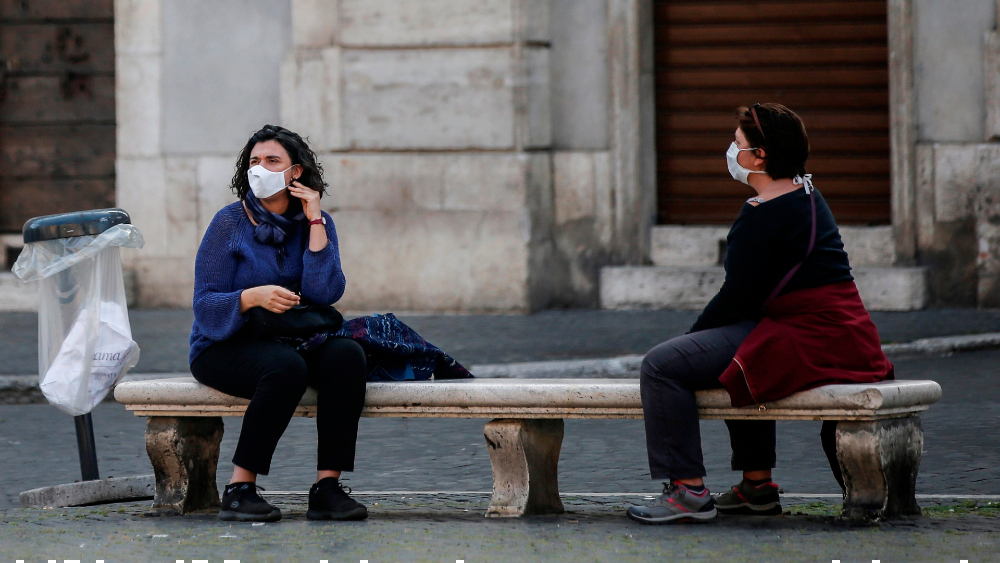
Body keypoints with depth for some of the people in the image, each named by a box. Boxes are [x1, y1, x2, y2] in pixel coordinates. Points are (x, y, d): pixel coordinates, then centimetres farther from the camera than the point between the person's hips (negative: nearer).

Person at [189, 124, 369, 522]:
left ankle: (327, 486, -27)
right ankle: (239, 490, -29)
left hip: (294, 341, 4)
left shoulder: (316, 223, 5)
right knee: (285, 366, -36)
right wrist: (254, 296, -29)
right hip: (224, 346, -4)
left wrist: (314, 221, -12)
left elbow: (325, 292, -13)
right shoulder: (231, 222, -5)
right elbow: (205, 306, -10)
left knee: (347, 354, -27)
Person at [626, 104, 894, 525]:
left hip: (801, 341, -11)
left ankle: (689, 491, -15)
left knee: (662, 366, -13)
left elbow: (738, 296, -15)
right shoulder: (808, 195, 17)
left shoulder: (764, 215, -15)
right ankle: (757, 484, 36)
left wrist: (692, 336, 0)